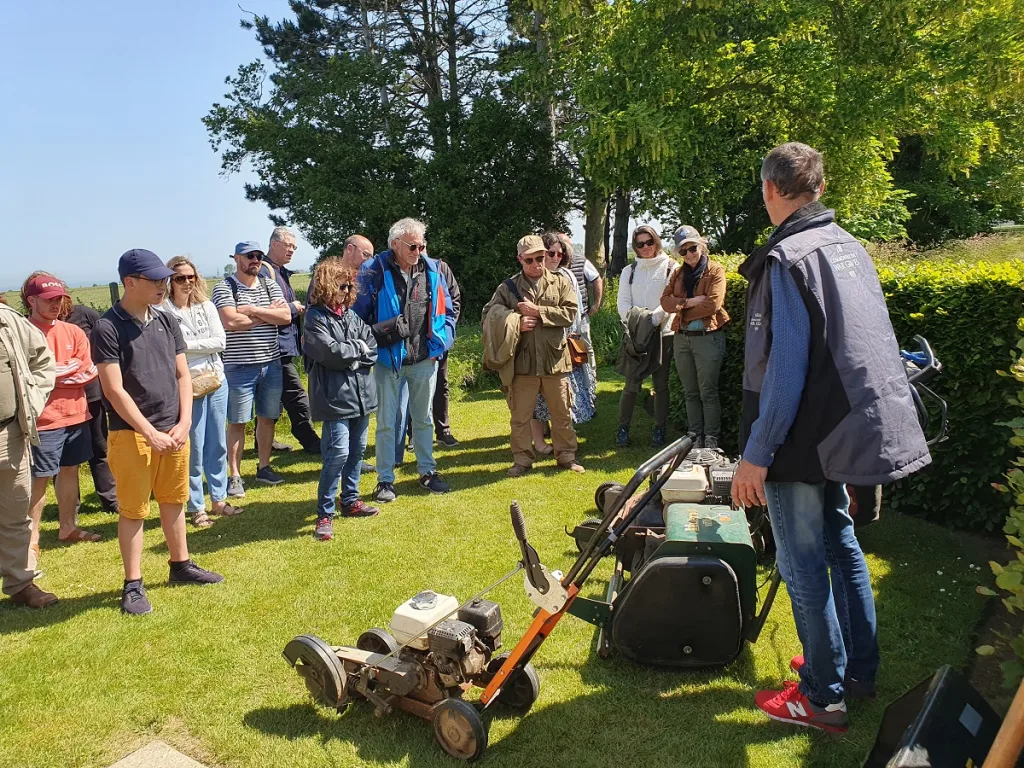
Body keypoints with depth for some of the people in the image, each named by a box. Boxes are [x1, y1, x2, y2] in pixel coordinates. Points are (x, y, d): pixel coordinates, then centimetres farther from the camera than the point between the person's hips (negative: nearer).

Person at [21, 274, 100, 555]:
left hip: (76, 414, 6)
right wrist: (69, 371, -11)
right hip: (44, 419, -6)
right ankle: (31, 537, 11)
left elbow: (90, 372, 1)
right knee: (39, 478, 0)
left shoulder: (73, 332, 7)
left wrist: (53, 374, -11)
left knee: (70, 470, 14)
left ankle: (68, 527, 26)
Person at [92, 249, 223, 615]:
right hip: (132, 434, -5)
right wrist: (151, 434, -16)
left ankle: (181, 565, 32)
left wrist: (184, 424, -1)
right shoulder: (107, 328, -10)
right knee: (133, 510, 4)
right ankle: (133, 585, 16)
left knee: (174, 502, 17)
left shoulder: (166, 321, 8)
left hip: (174, 431, 5)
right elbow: (114, 390, -14)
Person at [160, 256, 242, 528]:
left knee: (218, 444, 13)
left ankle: (219, 499, 26)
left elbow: (220, 341, -4)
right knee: (194, 449, 2)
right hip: (187, 386, -5)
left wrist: (187, 344, -12)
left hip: (217, 381, 5)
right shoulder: (162, 312, -8)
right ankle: (196, 507, 15)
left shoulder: (207, 306, 5)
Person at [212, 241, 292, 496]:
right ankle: (235, 476, 10)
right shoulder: (224, 287, -5)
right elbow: (230, 321, -20)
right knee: (237, 422, 1)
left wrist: (253, 309, -14)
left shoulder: (270, 286, 10)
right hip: (239, 366, -5)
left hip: (271, 363, 5)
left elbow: (286, 316, -4)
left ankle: (264, 467, 26)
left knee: (267, 417, 12)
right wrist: (268, 314, -10)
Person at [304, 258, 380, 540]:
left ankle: (350, 501, 29)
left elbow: (372, 351, 7)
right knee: (338, 452, -11)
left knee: (357, 450, 13)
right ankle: (324, 514, -1)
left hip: (362, 393, 7)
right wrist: (357, 348, -4)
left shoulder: (352, 315, 13)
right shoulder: (315, 317, -5)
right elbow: (331, 352, -18)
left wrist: (350, 358, -8)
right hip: (335, 397, -7)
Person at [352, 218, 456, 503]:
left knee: (423, 418, 17)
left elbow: (447, 311, 10)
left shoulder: (431, 270, 2)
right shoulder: (374, 271, -10)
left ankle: (427, 471, 31)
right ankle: (385, 480, 19)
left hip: (424, 359, 3)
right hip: (387, 359, -3)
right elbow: (357, 314, -5)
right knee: (386, 422, 7)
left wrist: (441, 341, -1)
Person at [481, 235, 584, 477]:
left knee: (561, 413, 11)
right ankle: (522, 459, 19)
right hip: (522, 362, 0)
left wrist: (538, 311, -12)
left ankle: (566, 456, 25)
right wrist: (516, 323, -13)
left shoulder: (561, 283, 5)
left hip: (555, 360, 0)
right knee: (520, 416, 6)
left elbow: (571, 313, -6)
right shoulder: (508, 287, 5)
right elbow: (488, 315, 1)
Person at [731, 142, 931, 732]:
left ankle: (823, 697, 17)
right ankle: (860, 670, 35)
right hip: (849, 430, 9)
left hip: (802, 439, -9)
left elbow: (786, 367, -23)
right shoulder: (851, 247, 10)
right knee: (840, 543, 20)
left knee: (803, 565, 3)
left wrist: (756, 454, -18)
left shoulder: (786, 258, -17)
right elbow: (860, 346, 16)